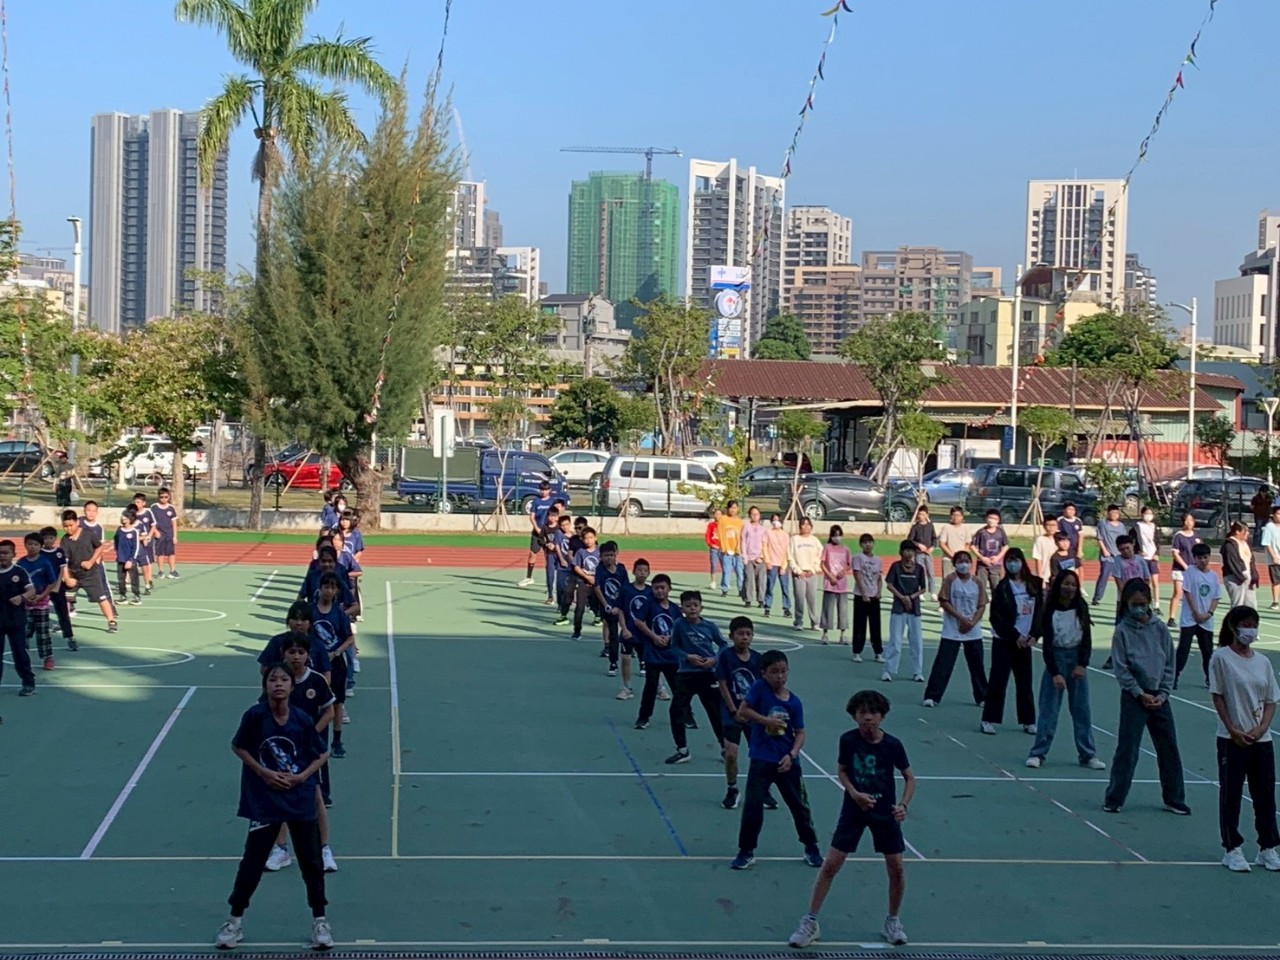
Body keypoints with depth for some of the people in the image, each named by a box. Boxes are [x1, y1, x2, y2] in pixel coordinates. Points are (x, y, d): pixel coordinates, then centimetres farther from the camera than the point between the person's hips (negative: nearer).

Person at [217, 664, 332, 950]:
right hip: (265, 801, -1)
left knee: (311, 862, 8)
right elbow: (238, 747, 0)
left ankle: (319, 921, 22)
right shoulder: (255, 716, -13)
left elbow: (322, 754, 4)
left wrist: (302, 776, -10)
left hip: (301, 800, 1)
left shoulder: (302, 720, -9)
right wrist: (264, 773, -10)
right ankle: (235, 919, 21)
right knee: (253, 860, 4)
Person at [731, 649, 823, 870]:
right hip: (761, 761, -2)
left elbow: (800, 733, 0)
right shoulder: (760, 688, -7)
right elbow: (742, 711, -11)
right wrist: (767, 721, -17)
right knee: (753, 805, -5)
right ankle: (746, 851, 9)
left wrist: (792, 755, -14)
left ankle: (811, 847, 30)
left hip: (787, 762, 2)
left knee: (799, 805, 12)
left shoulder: (794, 702, -1)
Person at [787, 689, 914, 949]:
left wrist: (903, 805, -15)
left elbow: (909, 777, 0)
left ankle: (893, 922, 26)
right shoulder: (848, 740, -13)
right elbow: (841, 770, 2)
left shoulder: (893, 745, -13)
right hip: (854, 809, 0)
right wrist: (855, 793, -15)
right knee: (831, 864, -4)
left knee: (896, 869, 3)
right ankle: (810, 922, 6)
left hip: (885, 812, 0)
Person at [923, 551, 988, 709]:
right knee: (943, 664, -6)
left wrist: (972, 622, -13)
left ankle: (982, 697, 21)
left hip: (973, 631, 3)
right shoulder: (950, 579, -5)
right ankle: (932, 696, -2)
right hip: (952, 631, -3)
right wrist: (961, 618, -16)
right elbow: (944, 602, -9)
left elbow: (982, 606, 3)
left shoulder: (977, 582, 4)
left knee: (977, 666, 10)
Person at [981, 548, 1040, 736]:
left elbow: (1040, 611, 5)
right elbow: (996, 617, -9)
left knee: (1024, 682, 8)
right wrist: (1015, 636, -13)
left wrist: (1034, 635, -6)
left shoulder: (1035, 584, 4)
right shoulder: (1002, 587, -6)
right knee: (998, 680, -3)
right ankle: (988, 720, 2)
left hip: (1025, 641, 3)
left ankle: (1028, 721, 16)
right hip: (1004, 641, -3)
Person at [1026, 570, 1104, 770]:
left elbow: (1087, 638, 1)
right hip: (1056, 658, -3)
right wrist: (1055, 673, -19)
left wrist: (1082, 665, -10)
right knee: (1048, 708, -3)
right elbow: (1047, 643, -11)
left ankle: (1088, 755, 10)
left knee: (1081, 709, 5)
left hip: (1077, 658, 3)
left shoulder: (1081, 608, -1)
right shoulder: (1050, 611, -9)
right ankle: (1037, 753, 2)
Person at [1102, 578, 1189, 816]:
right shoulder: (1122, 631, -6)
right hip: (1133, 696, -3)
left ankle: (1174, 799, 19)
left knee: (1169, 749, 8)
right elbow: (1121, 669, -7)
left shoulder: (1159, 628, 2)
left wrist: (1163, 694, -3)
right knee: (1127, 750, -3)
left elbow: (1169, 664, 6)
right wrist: (1141, 694, -11)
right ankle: (1114, 799, 7)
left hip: (1159, 697, 3)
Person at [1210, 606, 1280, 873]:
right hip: (1232, 740, -4)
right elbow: (1217, 696, -7)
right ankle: (1232, 850, 9)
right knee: (1231, 795, 2)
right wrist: (1233, 730, -12)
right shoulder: (1221, 658, -6)